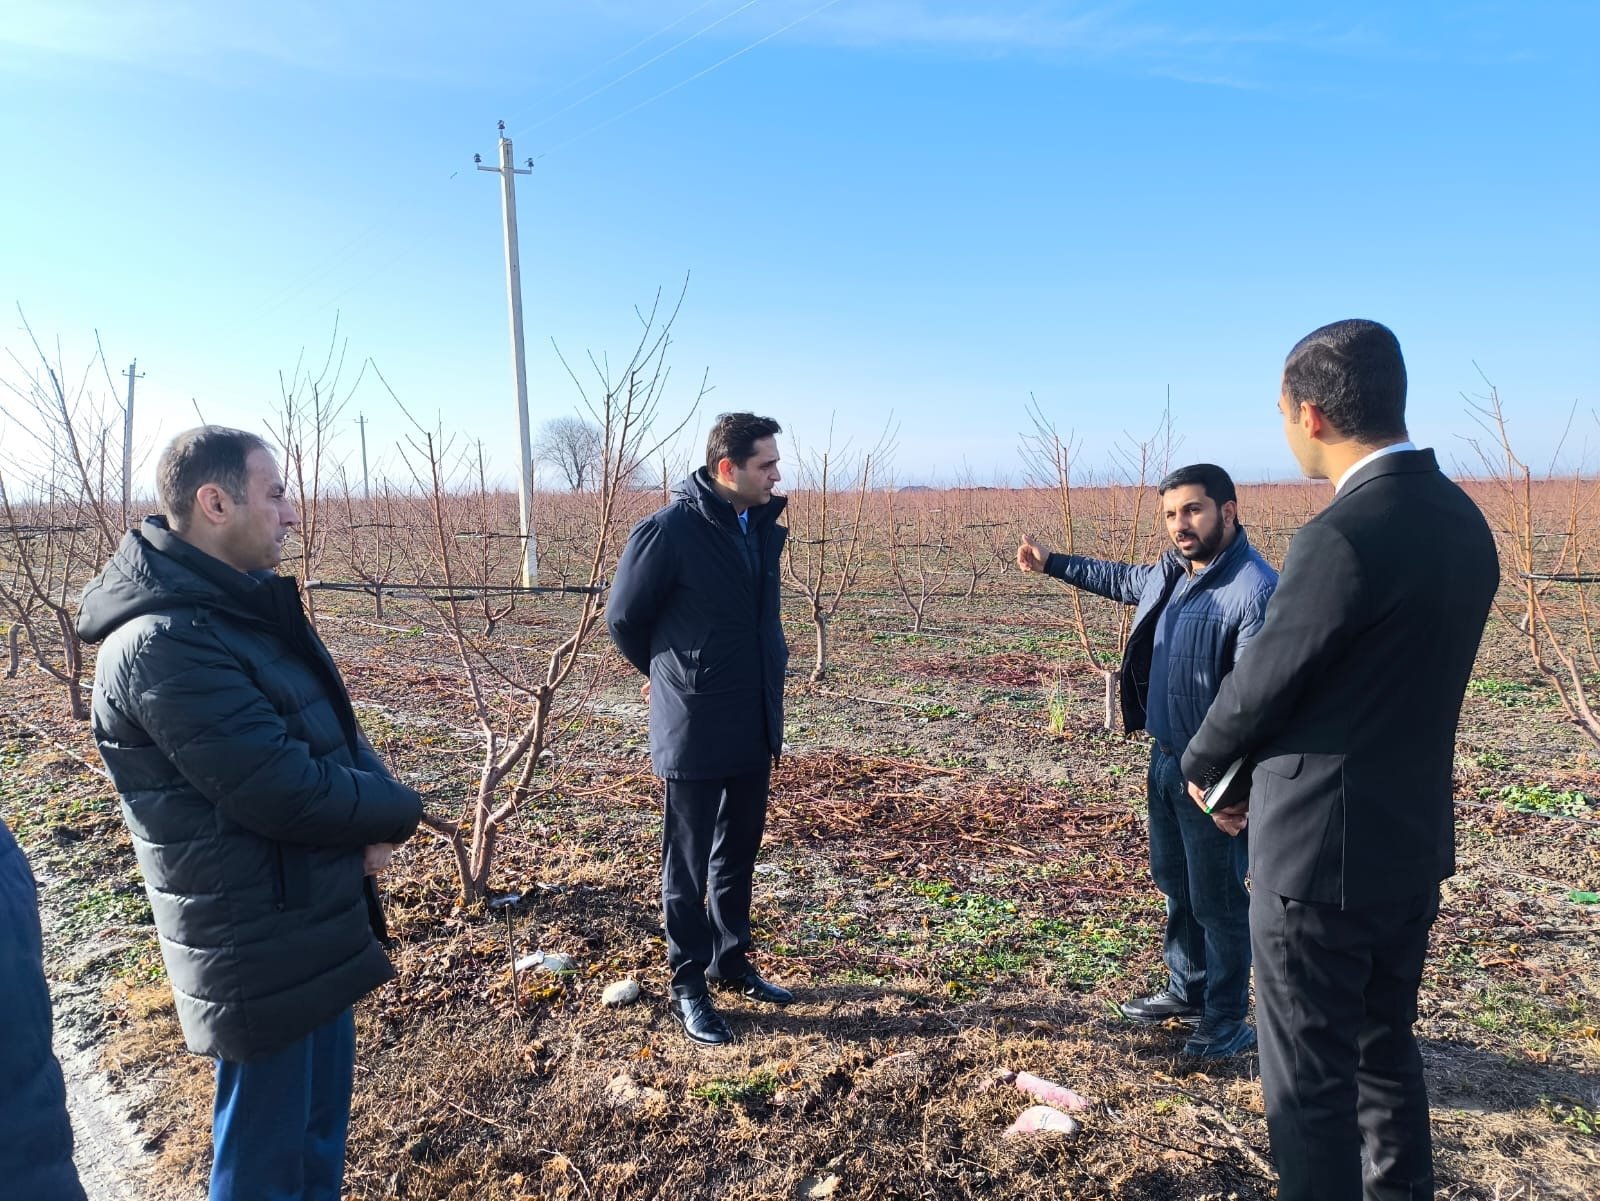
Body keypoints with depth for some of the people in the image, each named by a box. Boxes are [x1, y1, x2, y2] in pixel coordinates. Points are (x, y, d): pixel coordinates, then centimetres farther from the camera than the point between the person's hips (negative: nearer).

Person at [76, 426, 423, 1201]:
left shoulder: (245, 605, 6)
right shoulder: (165, 642, -26)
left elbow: (332, 728, 9)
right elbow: (283, 791, -28)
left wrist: (373, 808, -11)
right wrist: (394, 812, -11)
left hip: (317, 918, 9)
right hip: (258, 945, -9)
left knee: (321, 1118, 25)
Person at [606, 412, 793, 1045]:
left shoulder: (762, 525, 3)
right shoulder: (669, 530, -18)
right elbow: (623, 617, -5)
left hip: (755, 726, 7)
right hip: (695, 731, -6)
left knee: (738, 853, 19)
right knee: (689, 862, 9)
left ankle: (731, 962, 37)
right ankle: (689, 986, 25)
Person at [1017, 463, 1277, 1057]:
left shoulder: (1257, 591, -23)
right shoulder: (1170, 572, 5)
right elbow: (1122, 579, 28)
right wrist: (1053, 563, 32)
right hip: (1165, 760, 9)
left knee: (1217, 899, 6)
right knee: (1173, 880, 22)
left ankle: (1226, 1022, 26)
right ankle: (1187, 990, 42)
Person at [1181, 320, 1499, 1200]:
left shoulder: (1343, 536, -25)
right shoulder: (1461, 521, 4)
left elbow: (1260, 688, -15)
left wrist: (1201, 765, 5)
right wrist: (1257, 773, 11)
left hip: (1322, 850, -9)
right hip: (1412, 838, 9)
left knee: (1310, 1078, 9)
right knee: (1384, 1049, 25)